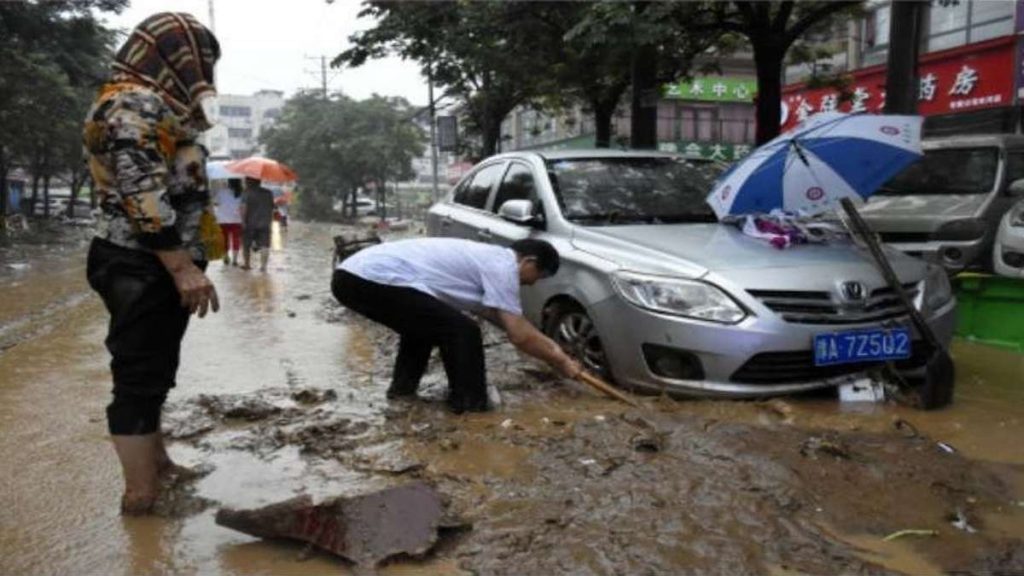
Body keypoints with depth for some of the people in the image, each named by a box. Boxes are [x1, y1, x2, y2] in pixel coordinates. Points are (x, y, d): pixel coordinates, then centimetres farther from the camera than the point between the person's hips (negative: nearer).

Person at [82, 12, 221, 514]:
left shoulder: (150, 106, 21)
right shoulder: (137, 105, -13)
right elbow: (144, 197, -23)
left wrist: (184, 264, 23)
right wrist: (183, 268, -25)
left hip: (156, 269, 11)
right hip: (145, 270, -11)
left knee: (152, 373, 19)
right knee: (139, 378, -5)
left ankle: (159, 468, 33)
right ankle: (141, 496, 4)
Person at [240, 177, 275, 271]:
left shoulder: (247, 193, -4)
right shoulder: (268, 193, 9)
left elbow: (244, 207, -15)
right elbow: (272, 209, 13)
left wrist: (243, 221, -13)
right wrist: (270, 221, 21)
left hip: (250, 223, -2)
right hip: (264, 224, 2)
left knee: (246, 245, 13)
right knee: (264, 246, -1)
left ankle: (246, 264, 19)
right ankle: (263, 265, -11)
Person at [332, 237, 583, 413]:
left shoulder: (489, 257, 25)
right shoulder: (502, 266, -3)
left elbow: (511, 319, 34)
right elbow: (519, 336, -1)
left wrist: (548, 346, 36)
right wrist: (560, 361, 12)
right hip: (372, 281, -10)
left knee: (424, 325, 32)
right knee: (463, 332, -4)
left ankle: (401, 391, 33)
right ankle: (470, 407, 9)